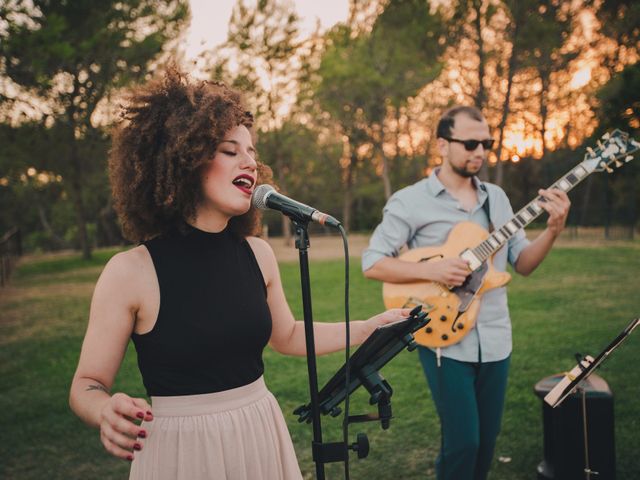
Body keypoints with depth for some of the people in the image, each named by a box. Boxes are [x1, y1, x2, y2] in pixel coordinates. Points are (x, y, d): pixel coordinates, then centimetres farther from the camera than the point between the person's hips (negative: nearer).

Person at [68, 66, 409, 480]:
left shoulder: (257, 253, -3)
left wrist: (371, 327, 5)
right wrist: (107, 412, -30)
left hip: (260, 438, 5)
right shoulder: (131, 271, -16)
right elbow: (87, 384, -8)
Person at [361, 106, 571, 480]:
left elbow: (522, 263, 6)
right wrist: (431, 270, -23)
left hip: (495, 339, 5)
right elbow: (372, 263, -10)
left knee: (487, 439, 14)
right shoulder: (410, 201, -8)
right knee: (463, 442, -3)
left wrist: (553, 230, -12)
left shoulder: (496, 197, 8)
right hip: (445, 341, -5)